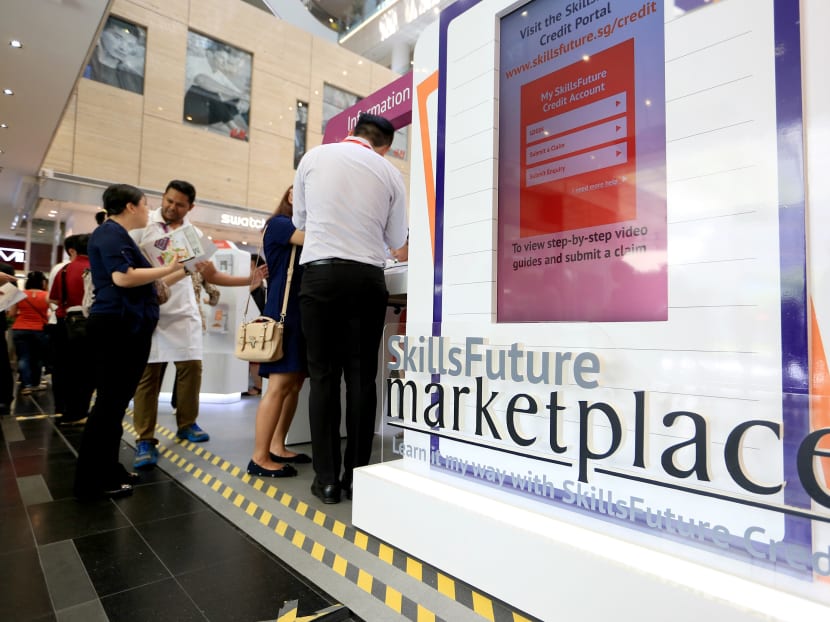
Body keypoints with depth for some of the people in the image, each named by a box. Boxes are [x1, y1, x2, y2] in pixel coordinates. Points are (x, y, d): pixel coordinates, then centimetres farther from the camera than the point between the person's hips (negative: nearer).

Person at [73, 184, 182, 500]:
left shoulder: (119, 235, 21)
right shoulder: (110, 232, -9)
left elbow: (142, 284, 20)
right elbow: (123, 277, -24)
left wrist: (181, 272, 20)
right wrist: (167, 268, -14)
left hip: (127, 328, 10)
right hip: (116, 327, -10)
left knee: (116, 401, 13)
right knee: (109, 402, -6)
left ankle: (108, 470, 22)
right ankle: (91, 481, 3)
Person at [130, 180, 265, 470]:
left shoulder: (195, 234, 9)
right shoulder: (143, 225, 0)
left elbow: (211, 275, 12)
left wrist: (249, 280, 2)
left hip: (183, 312, 3)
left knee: (191, 366, 1)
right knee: (147, 373, -3)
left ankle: (186, 424, 21)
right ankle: (145, 440, 5)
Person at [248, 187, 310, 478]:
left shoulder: (300, 229, 26)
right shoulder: (278, 223, -1)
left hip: (300, 312, 9)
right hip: (283, 312, -9)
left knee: (295, 384, 8)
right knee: (280, 385, -12)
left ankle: (276, 448, 16)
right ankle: (259, 459, -6)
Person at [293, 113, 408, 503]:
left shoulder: (314, 157, 9)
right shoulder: (390, 173, 8)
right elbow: (397, 240, 15)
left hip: (320, 273, 0)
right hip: (367, 277, 1)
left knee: (323, 375, 3)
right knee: (361, 376, 5)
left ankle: (327, 480, 6)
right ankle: (356, 477, 10)